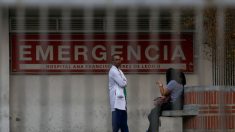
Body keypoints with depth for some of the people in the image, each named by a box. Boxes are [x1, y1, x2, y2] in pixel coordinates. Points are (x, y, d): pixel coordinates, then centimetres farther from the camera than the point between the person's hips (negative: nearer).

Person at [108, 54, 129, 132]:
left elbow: (125, 82, 16)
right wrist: (124, 82, 4)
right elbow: (122, 83, -15)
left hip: (121, 97, 10)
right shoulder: (113, 71, -10)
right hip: (117, 98, -10)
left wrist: (124, 82, -3)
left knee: (123, 120, 8)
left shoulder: (119, 71, 20)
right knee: (117, 119, -11)